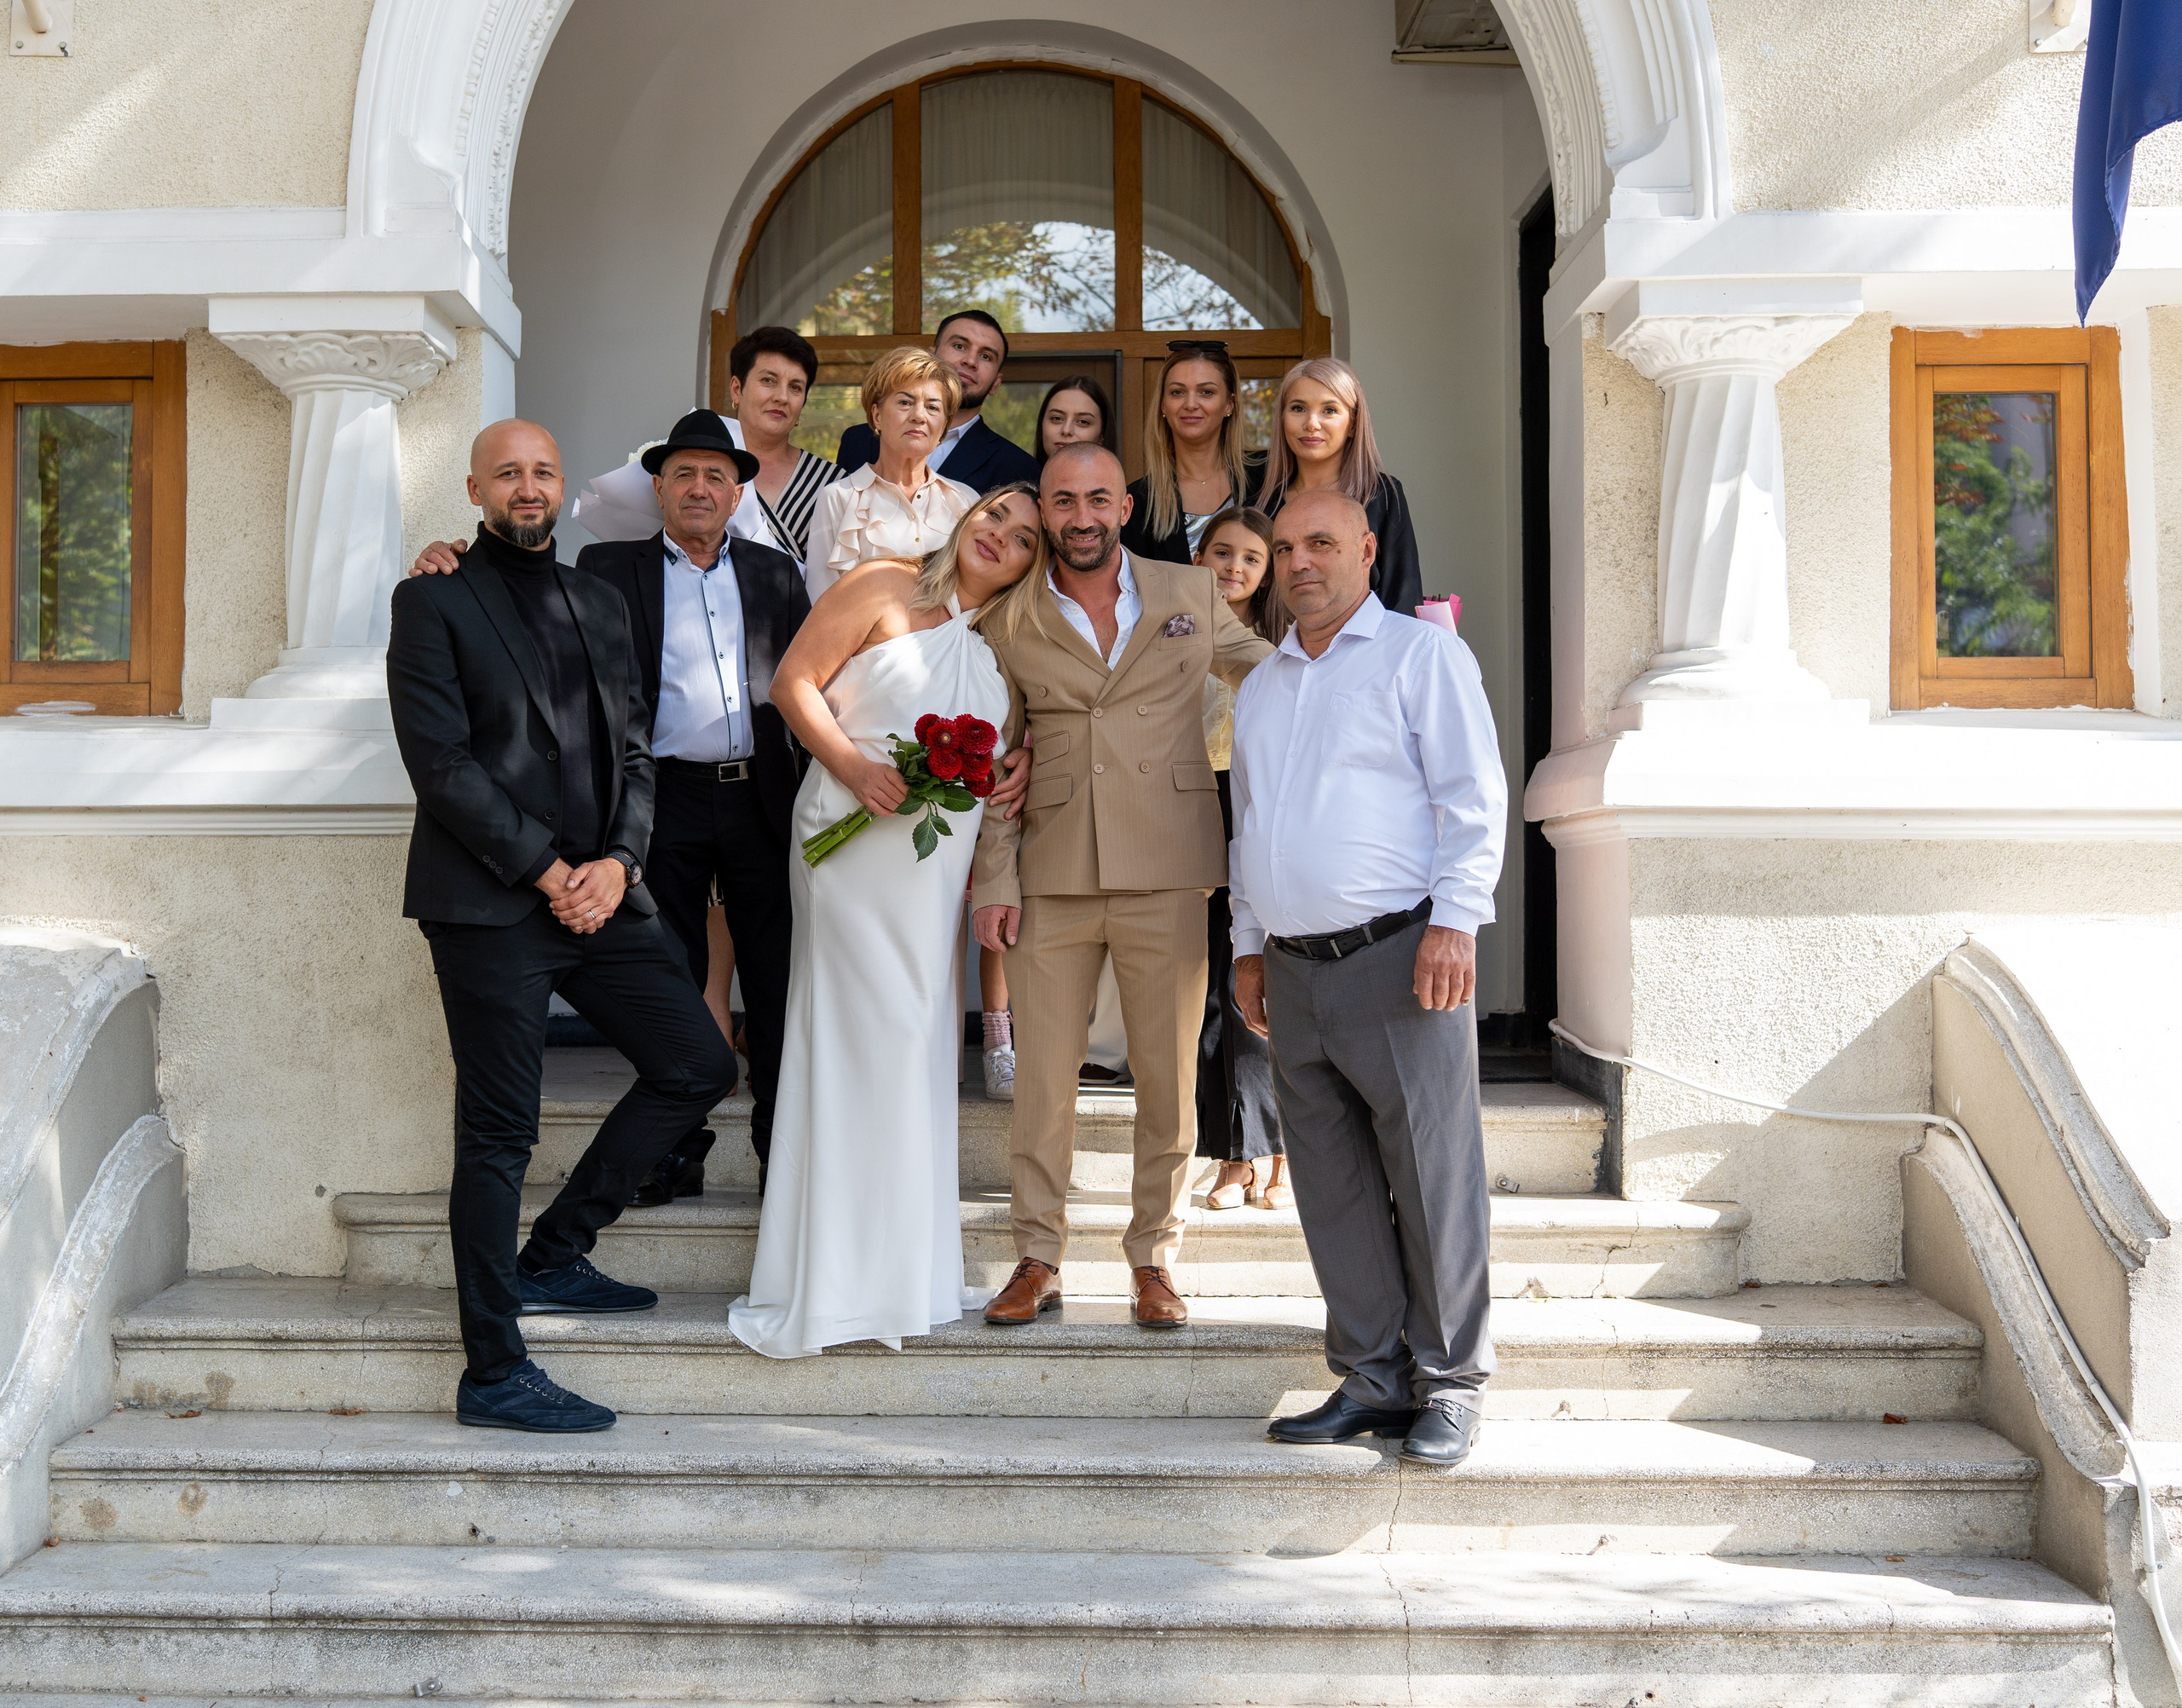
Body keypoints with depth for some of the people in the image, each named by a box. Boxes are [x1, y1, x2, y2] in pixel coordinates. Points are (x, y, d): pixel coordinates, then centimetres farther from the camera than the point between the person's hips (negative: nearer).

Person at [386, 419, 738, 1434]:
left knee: (700, 1067, 8)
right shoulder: (433, 601, -1)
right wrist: (546, 871, -13)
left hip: (600, 894, 7)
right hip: (488, 905, -6)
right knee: (499, 1133, -2)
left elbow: (632, 750, 13)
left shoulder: (601, 605, 17)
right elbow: (440, 760, -10)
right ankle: (494, 1375, 8)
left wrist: (619, 862, -4)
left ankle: (552, 1258, 21)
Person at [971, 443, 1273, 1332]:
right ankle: (1039, 1259, 17)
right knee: (1041, 1076, 4)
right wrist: (993, 881, 1)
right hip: (1051, 881, 0)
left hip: (1166, 877, 0)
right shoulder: (1011, 620, 8)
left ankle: (1153, 1258, 20)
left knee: (1168, 1077, 6)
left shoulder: (1191, 593, 8)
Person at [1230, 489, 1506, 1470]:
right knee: (1333, 1192, 7)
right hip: (1295, 972, 6)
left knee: (1432, 1179, -3)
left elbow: (1473, 797, -6)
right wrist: (1248, 944, 20)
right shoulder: (1260, 687, 22)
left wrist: (1454, 920, -15)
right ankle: (1374, 1379, 16)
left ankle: (1449, 1387, 8)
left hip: (1399, 955, -6)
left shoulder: (1420, 655, 2)